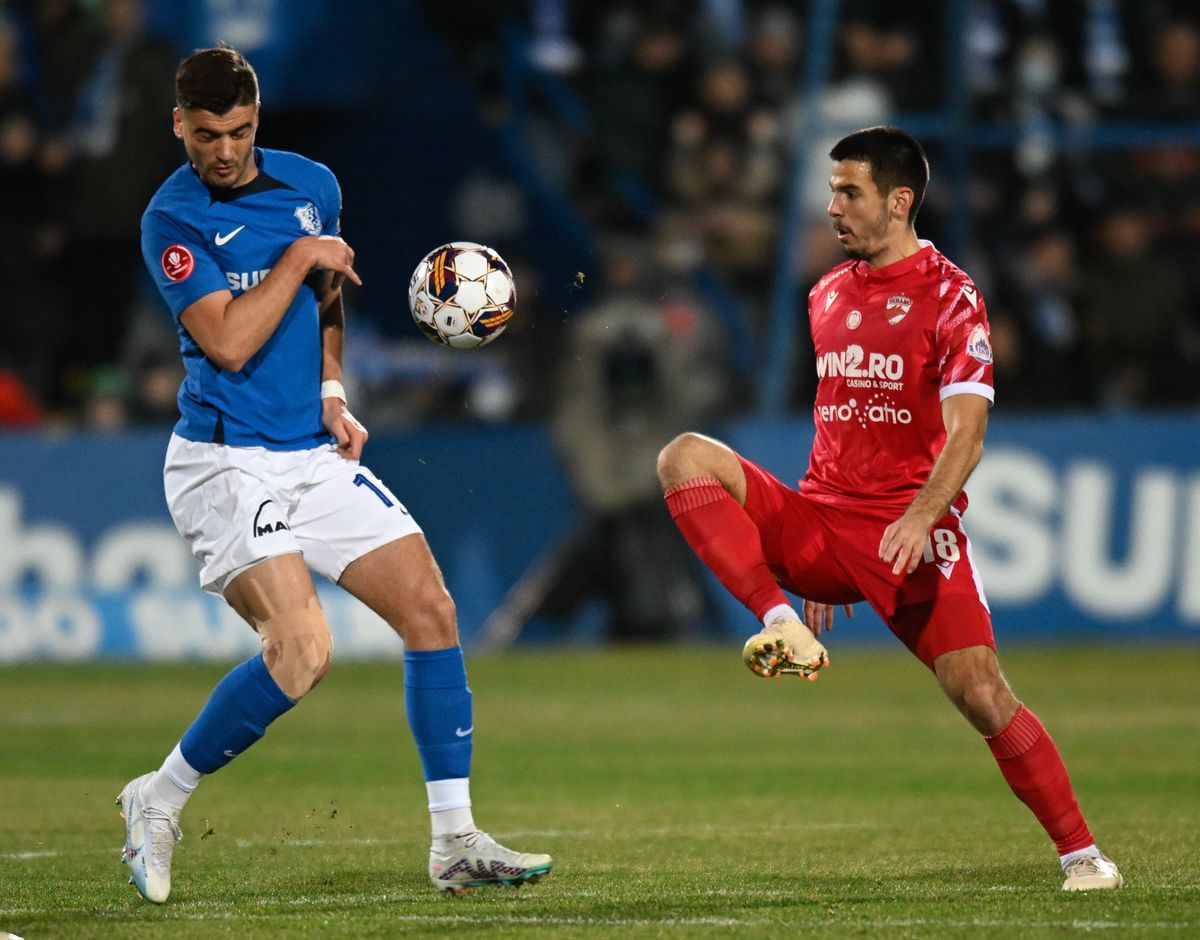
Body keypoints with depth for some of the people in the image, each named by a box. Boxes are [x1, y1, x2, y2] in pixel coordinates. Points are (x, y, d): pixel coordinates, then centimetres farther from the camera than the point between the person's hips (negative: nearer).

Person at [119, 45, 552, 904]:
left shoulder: (312, 186, 9)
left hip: (316, 458, 7)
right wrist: (300, 257, -12)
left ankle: (455, 843, 3)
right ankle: (159, 800, -3)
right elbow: (228, 342, -19)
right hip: (226, 463, -7)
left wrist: (333, 394, 13)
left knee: (431, 612, -3)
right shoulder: (174, 219, -9)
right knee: (302, 650, -23)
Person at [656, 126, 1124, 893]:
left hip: (910, 531, -5)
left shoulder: (951, 296, -5)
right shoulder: (828, 297, 15)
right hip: (821, 517, 5)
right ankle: (782, 623, -27)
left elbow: (966, 431, -14)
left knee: (981, 694, -14)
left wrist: (919, 518, -31)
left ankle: (1081, 853, -1)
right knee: (685, 458, -17)